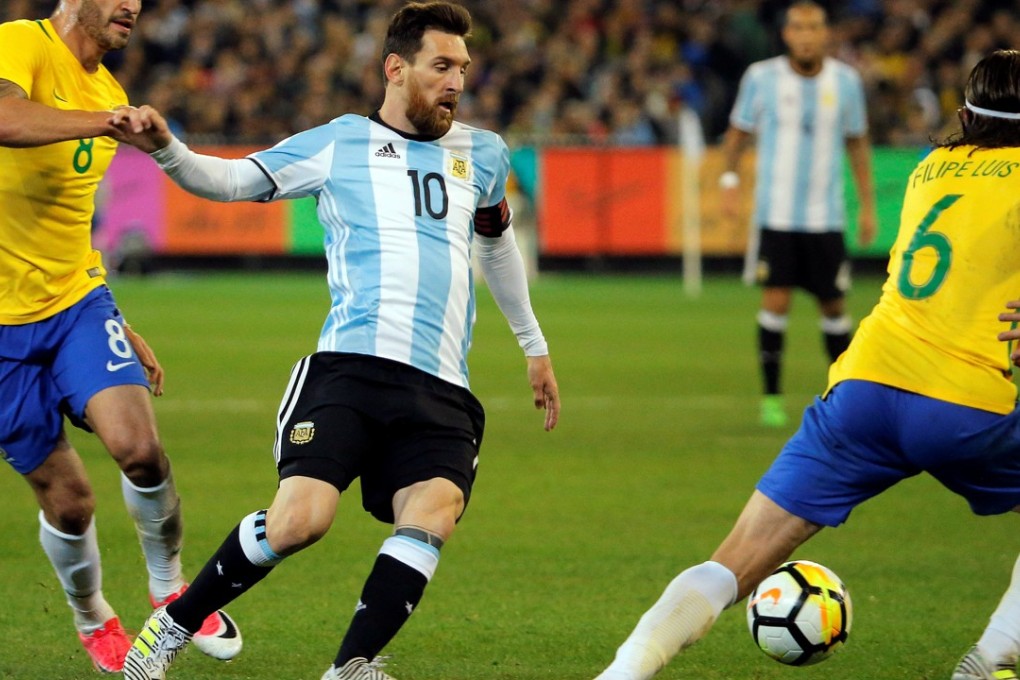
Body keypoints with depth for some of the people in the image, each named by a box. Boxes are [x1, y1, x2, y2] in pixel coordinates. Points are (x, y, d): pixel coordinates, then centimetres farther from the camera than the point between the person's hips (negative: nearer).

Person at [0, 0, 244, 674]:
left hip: (76, 301, 5)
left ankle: (170, 588, 6)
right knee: (67, 499, 1)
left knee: (138, 446, -18)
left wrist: (117, 325, 22)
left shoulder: (107, 93, 13)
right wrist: (109, 122, -36)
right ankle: (93, 620, 29)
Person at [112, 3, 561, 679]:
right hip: (350, 369, -3)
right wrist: (165, 149, -12)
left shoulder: (483, 153, 21)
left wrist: (534, 345, 44)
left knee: (433, 515, -25)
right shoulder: (338, 144, 10)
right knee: (299, 519, -20)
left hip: (442, 392, 3)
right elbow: (228, 179, 9)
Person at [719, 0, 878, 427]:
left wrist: (868, 205, 10)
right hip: (775, 213, -2)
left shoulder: (845, 81, 2)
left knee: (833, 307, 6)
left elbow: (857, 143, 12)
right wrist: (729, 179, -5)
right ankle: (771, 398, 2)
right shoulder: (761, 77, -4)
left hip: (826, 216, 2)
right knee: (776, 301, -9)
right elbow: (738, 132, 8)